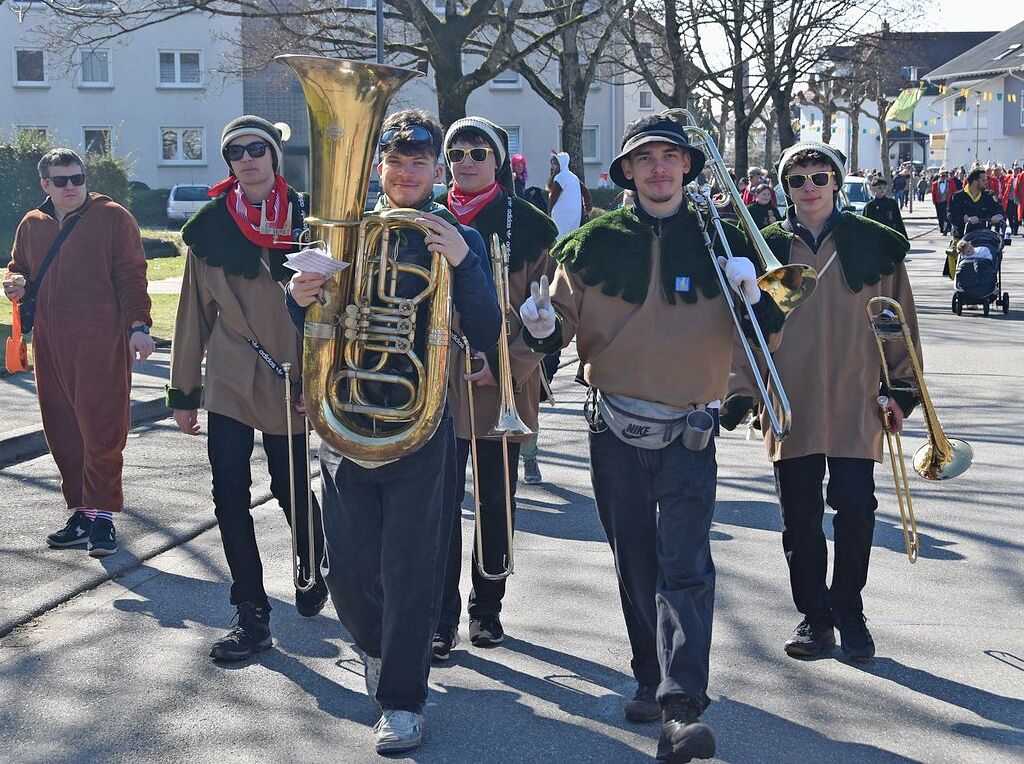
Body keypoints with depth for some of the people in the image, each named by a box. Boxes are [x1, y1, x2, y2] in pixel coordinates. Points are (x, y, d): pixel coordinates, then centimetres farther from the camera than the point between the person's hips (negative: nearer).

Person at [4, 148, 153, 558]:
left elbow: (131, 275, -2)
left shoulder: (112, 217, 1)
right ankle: (81, 511, 16)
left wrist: (138, 326, -10)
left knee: (101, 428, -7)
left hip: (101, 342, -5)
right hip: (50, 343, 5)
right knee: (62, 429, 7)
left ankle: (102, 514, -2)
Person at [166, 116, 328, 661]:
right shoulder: (210, 227, 4)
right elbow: (195, 312, 8)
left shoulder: (304, 219, 1)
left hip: (291, 379, -1)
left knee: (291, 489, 5)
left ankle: (315, 571, 36)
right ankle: (251, 614, 6)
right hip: (229, 381, 1)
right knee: (230, 496, -4)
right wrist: (183, 391, 8)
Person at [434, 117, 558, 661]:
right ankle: (441, 618, 2)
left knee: (496, 503, 10)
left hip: (503, 386, 0)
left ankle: (487, 608, 25)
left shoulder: (528, 223, 1)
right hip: (439, 385, 0)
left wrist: (507, 364, -14)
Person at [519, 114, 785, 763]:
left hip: (688, 434, -2)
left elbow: (765, 339, 4)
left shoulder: (720, 240, 2)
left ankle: (681, 710, -18)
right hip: (616, 433, 2)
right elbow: (564, 317, 9)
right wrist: (545, 328, -15)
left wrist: (754, 300, -17)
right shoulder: (597, 243, 3)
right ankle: (653, 680, 27)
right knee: (635, 563, 11)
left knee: (684, 566, -12)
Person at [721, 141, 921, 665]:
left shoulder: (874, 245, 4)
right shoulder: (765, 248, 7)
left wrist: (901, 387, 2)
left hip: (856, 403, -1)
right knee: (800, 519, 5)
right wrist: (740, 391, -1)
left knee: (855, 509, -2)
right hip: (790, 407, 1)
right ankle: (814, 617, 20)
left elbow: (900, 321, 7)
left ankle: (848, 612, 16)